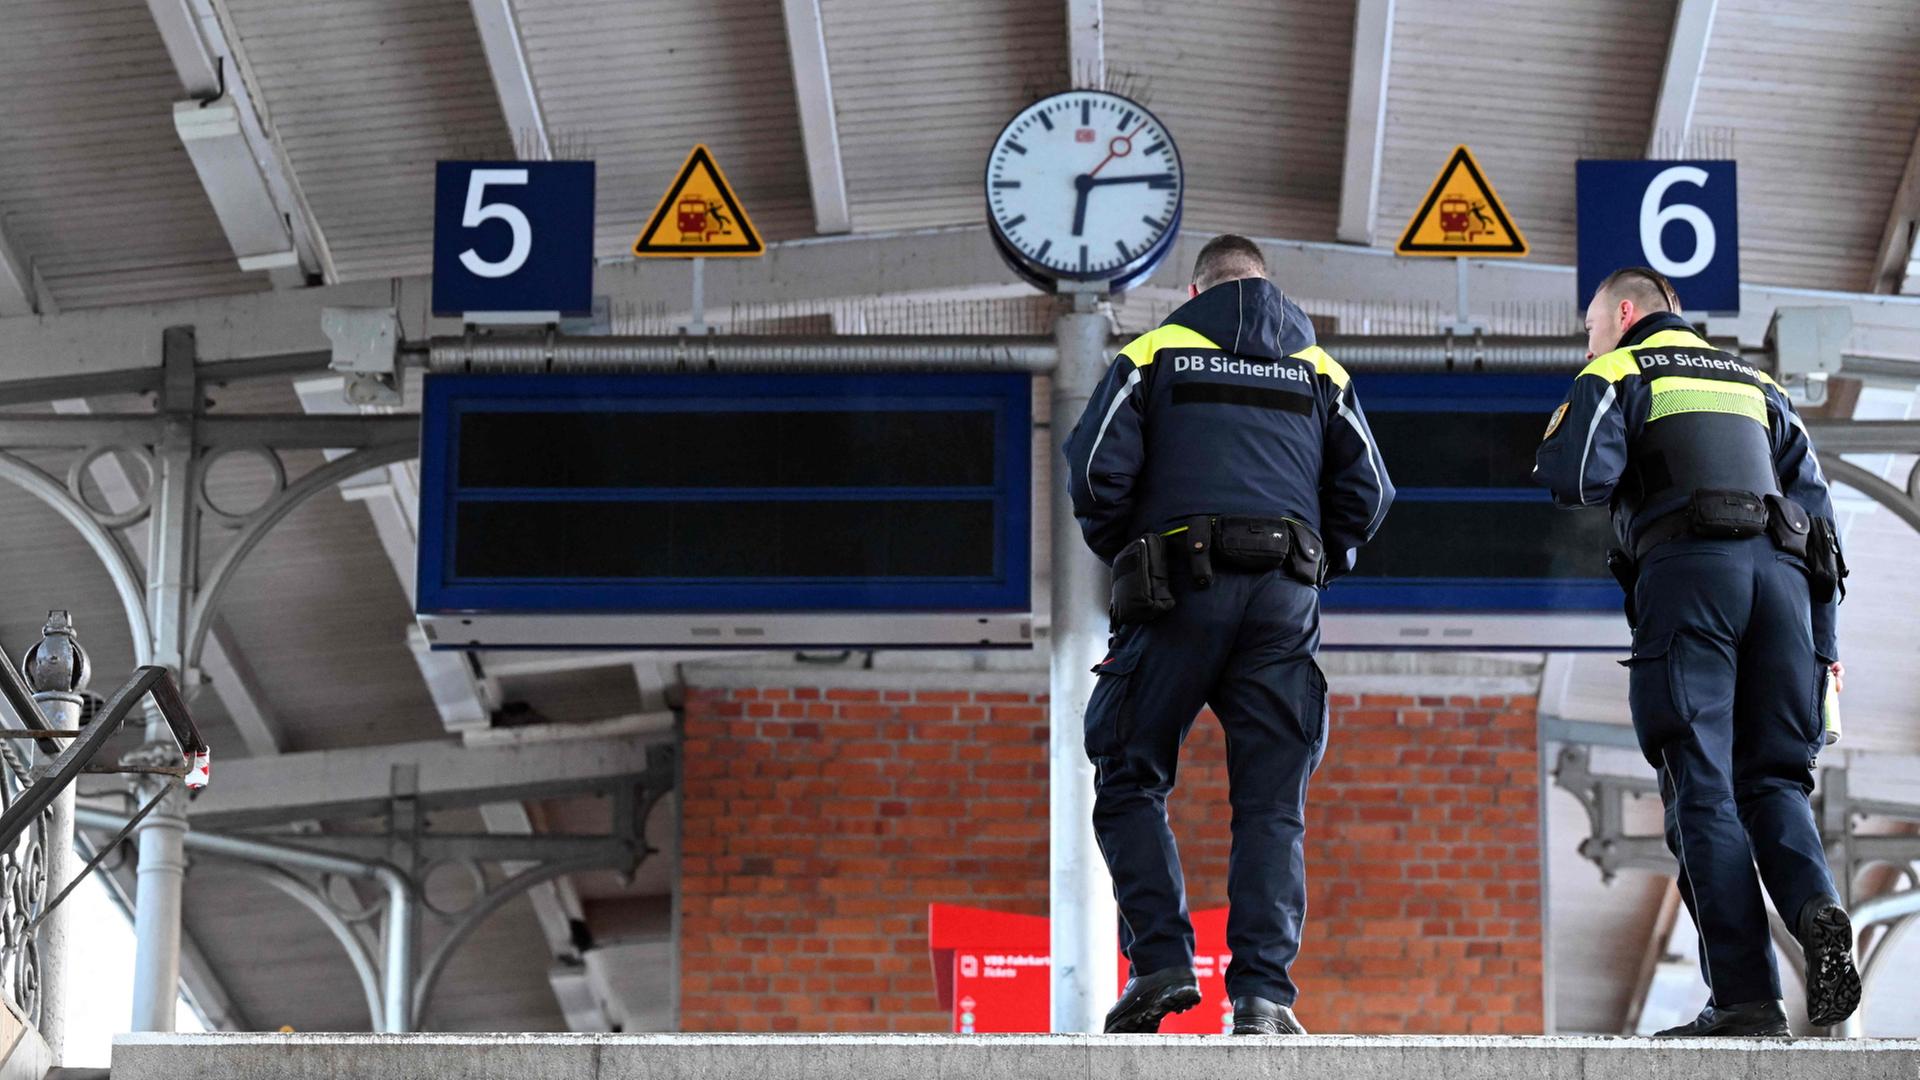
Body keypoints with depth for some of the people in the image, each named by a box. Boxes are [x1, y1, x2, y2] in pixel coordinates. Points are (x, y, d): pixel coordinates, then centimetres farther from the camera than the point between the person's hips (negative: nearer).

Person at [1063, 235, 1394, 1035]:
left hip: (1182, 593, -2)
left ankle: (1160, 960, -7)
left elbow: (1097, 466, -2)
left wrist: (1124, 560, 13)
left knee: (1131, 782, 8)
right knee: (1271, 805, 3)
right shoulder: (1317, 369, 18)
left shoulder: (1153, 355, 10)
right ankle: (1262, 993, -7)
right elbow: (1365, 489, 10)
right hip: (1285, 605, 2)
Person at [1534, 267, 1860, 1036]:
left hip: (1687, 571, -4)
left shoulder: (1619, 374, 12)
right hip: (1780, 570, 4)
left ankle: (1745, 995, -16)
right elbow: (1816, 504, 20)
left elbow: (1573, 478, -6)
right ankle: (1815, 908, -24)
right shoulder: (1755, 382, 28)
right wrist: (1823, 641, 17)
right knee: (1771, 777, 7)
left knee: (1702, 786, -6)